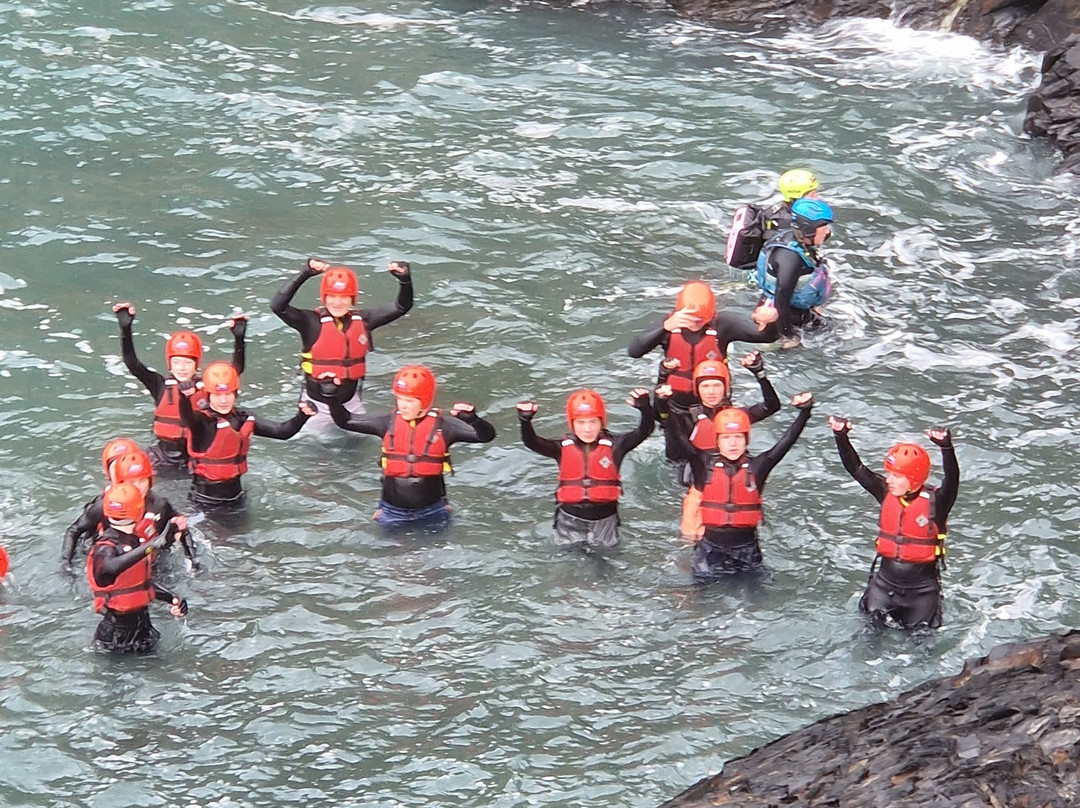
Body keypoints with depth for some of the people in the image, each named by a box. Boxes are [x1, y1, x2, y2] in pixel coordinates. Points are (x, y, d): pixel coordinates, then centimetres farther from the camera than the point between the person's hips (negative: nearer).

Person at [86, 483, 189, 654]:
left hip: (141, 619, 8)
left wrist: (173, 599, 5)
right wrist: (153, 544, -56)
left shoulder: (135, 540, 7)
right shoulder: (104, 549, -22)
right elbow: (113, 566, -48)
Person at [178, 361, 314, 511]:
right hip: (206, 498, -6)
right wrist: (185, 397, -62)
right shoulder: (203, 421, -16)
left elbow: (282, 432, 1)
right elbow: (187, 418, -40)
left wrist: (302, 415, -18)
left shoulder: (244, 419, 2)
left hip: (234, 494, 6)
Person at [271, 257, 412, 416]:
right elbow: (277, 306, -30)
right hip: (316, 403, -3)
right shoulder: (311, 321, -15)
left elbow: (402, 306, -3)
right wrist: (303, 275, -38)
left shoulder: (363, 320, -4)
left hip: (351, 402, 3)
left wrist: (405, 279, -21)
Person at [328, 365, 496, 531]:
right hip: (393, 511, 2)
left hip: (430, 512, -2)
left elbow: (487, 435, -17)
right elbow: (345, 421, 1)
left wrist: (473, 419, -36)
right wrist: (332, 397, -13)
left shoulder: (442, 426, -13)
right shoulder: (388, 422, -6)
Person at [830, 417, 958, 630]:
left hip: (921, 586, -3)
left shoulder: (935, 502, -18)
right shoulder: (886, 494, -6)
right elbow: (856, 469, -9)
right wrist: (841, 437, -23)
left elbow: (952, 479, -36)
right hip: (886, 579, 3)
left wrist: (946, 447, -55)